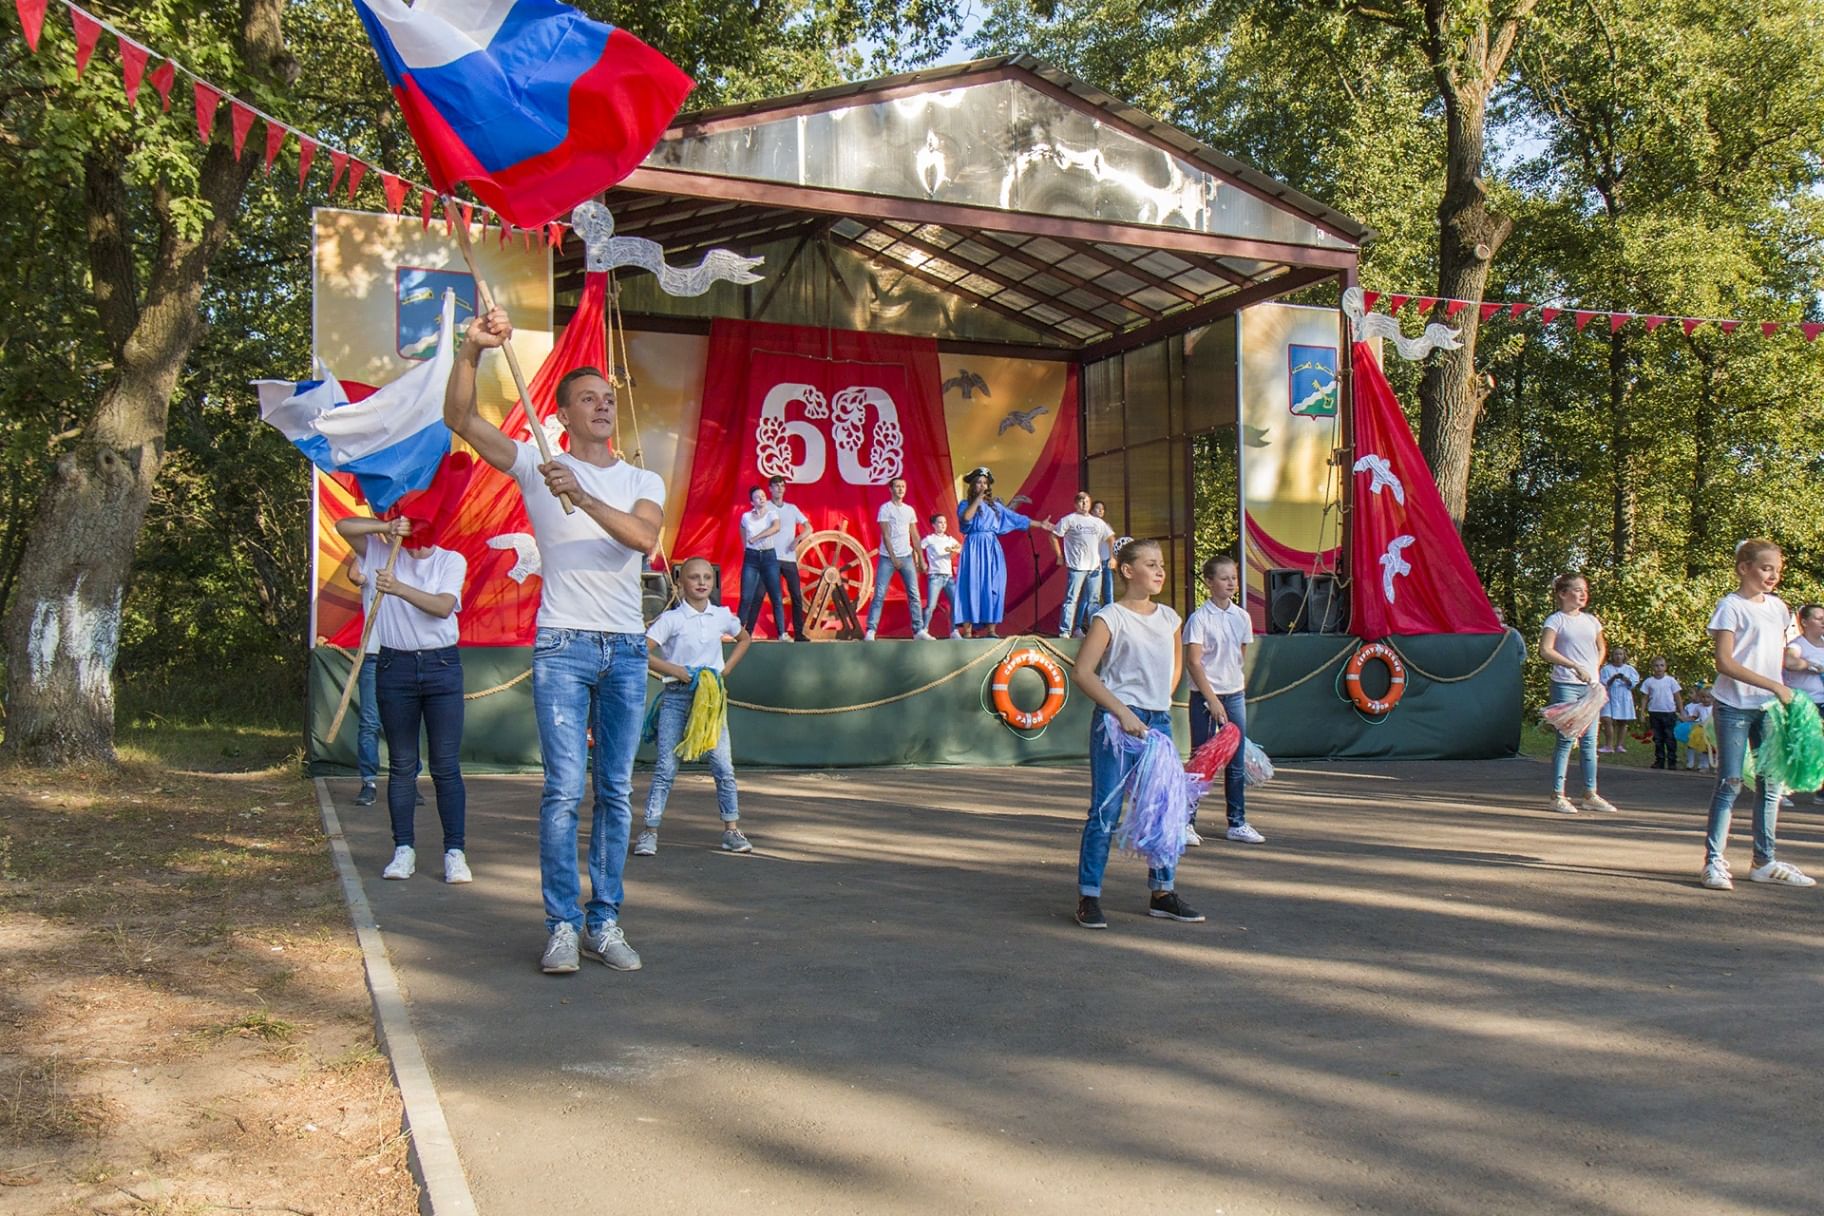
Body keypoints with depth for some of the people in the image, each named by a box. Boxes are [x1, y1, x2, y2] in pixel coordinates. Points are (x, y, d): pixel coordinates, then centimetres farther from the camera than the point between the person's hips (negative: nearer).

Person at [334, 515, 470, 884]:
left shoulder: (451, 560, 4)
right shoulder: (384, 552, 10)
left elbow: (443, 606, -11)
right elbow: (343, 526, 2)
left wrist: (398, 588, -23)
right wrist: (387, 528, -11)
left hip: (442, 664, -1)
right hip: (395, 666, 2)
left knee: (446, 766, -3)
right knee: (401, 765, 5)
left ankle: (455, 852, -1)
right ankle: (404, 849, 12)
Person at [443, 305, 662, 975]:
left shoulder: (643, 480, 11)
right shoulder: (537, 466, 6)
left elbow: (644, 535, -11)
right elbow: (461, 419, -5)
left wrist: (581, 496, -22)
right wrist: (471, 351, -17)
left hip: (627, 650, 3)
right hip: (563, 646, -3)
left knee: (616, 792, 6)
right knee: (564, 789, -8)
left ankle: (605, 921, 14)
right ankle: (562, 925, 1)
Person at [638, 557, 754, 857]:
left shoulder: (722, 616, 5)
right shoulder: (671, 619, -7)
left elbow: (745, 639, 24)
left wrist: (726, 670, 11)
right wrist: (679, 672, -17)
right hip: (675, 697, -3)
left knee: (723, 766, 1)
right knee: (666, 766, -3)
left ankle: (731, 829, 11)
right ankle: (650, 831, 3)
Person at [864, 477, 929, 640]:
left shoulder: (909, 510, 12)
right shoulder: (885, 508, -3)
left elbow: (915, 536, 15)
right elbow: (886, 536, -8)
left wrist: (920, 558, 10)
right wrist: (893, 558, -14)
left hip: (907, 556, 5)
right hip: (887, 557, -4)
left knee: (914, 594, 1)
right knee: (879, 595, -7)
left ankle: (919, 630, 5)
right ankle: (870, 631, -7)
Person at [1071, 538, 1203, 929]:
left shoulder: (1169, 618, 10)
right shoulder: (1110, 618, -8)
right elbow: (1082, 671, -15)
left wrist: (1163, 699, 12)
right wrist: (1123, 713, -19)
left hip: (1159, 721, 6)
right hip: (1115, 721, -6)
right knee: (1106, 811, -4)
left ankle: (1163, 893, 23)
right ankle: (1088, 897, 4)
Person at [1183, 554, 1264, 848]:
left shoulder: (1242, 617, 6)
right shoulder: (1199, 618, -10)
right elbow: (1193, 662, -13)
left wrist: (1238, 687, 10)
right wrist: (1213, 700, -16)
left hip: (1235, 695, 5)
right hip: (1204, 696, -5)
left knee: (1238, 762, 8)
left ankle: (1237, 823, 16)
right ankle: (1186, 822, 7)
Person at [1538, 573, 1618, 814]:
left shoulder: (1591, 621, 13)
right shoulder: (1556, 620, -5)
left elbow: (1602, 647, 27)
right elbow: (1545, 651, -17)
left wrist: (1595, 669, 11)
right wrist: (1575, 666, -22)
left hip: (1591, 686, 6)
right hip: (1565, 685, -6)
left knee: (1589, 741, 8)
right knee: (1566, 740, -5)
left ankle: (1590, 795, 15)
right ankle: (1558, 795, 0)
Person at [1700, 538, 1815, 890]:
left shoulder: (1778, 607, 12)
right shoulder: (1731, 606, -7)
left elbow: (1779, 655, 21)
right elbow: (1724, 663, -15)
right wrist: (1774, 685, -19)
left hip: (1769, 707, 6)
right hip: (1735, 707, -6)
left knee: (1771, 784, 8)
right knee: (1730, 783, -6)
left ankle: (1764, 861, 17)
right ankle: (1714, 861, -2)